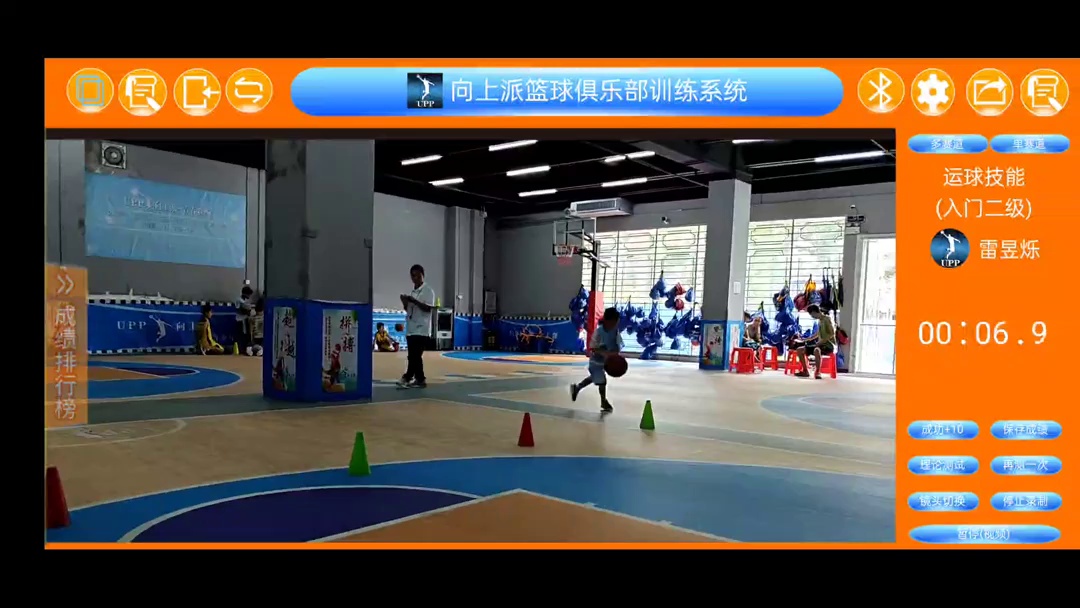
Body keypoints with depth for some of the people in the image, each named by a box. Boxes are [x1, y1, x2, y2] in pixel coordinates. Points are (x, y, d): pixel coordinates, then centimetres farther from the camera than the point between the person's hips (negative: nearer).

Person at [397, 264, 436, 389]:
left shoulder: (428, 290, -5)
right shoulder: (412, 291, 17)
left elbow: (428, 308, -14)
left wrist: (414, 301, -21)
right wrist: (405, 303, 0)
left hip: (421, 329, -8)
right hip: (411, 329, 8)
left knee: (415, 355, -8)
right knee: (414, 356, 7)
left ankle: (408, 378, -4)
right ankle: (420, 380, 13)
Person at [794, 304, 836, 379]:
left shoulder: (827, 319, -11)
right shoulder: (819, 320, 15)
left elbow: (832, 333, -20)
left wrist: (821, 341, -24)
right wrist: (807, 339, 20)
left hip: (829, 345, -9)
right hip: (821, 344, 9)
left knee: (816, 350, -42)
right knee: (800, 350, -1)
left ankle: (818, 372, -31)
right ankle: (805, 371, 4)